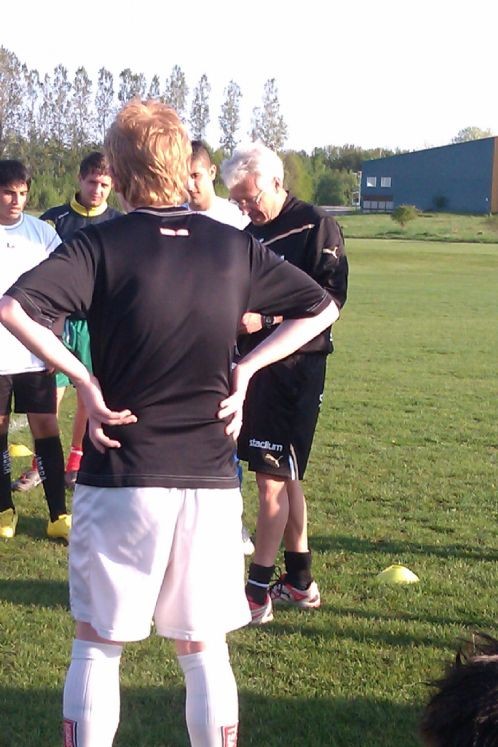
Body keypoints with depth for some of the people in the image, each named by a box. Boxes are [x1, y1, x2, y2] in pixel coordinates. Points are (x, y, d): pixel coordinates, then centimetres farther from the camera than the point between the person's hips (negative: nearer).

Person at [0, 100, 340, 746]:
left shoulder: (101, 245, -7)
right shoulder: (234, 247, 3)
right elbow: (322, 308, 11)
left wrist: (82, 378, -14)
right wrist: (246, 367, 5)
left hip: (119, 478, -3)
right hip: (212, 481, 3)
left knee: (97, 645, 11)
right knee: (204, 650, 14)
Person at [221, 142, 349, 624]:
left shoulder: (316, 227, -8)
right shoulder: (249, 234, 15)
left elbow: (330, 299, -16)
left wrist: (265, 320, -23)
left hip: (294, 367, -8)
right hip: (255, 363, 8)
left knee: (272, 476, -7)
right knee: (284, 476, 15)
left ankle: (258, 592, -1)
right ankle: (299, 582, 26)